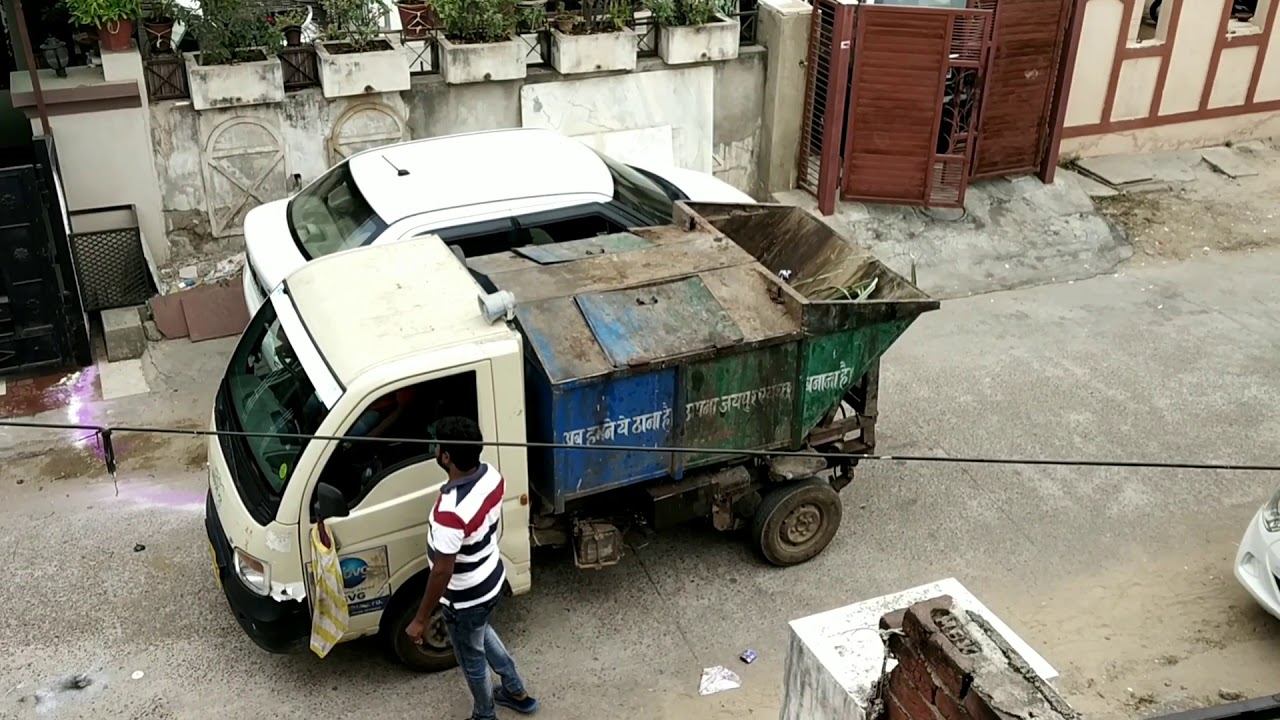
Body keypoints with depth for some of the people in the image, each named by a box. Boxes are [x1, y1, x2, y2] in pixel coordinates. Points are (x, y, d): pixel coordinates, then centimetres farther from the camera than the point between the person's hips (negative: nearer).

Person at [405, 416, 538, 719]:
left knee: (472, 658, 20)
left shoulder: (450, 510, -39)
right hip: (492, 578, 8)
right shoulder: (491, 475, -14)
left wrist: (421, 620, -17)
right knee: (480, 631, 35)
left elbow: (442, 571, -30)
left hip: (466, 598, -8)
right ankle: (516, 693, 52)